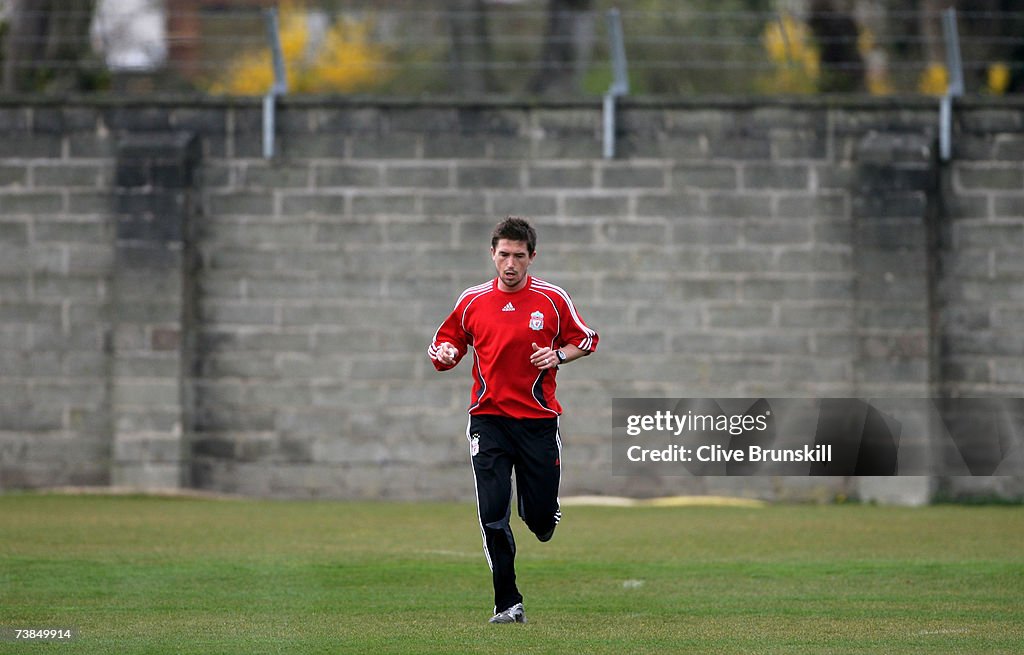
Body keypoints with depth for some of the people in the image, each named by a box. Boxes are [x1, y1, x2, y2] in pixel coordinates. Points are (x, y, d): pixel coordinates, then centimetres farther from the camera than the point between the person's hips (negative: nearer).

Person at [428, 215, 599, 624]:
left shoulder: (553, 299, 0)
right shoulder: (472, 301, 4)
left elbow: (585, 340, 10)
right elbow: (447, 341, 15)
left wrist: (558, 356, -10)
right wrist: (445, 354, -9)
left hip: (538, 419, -1)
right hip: (488, 419, 1)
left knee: (541, 517, 1)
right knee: (493, 514, -10)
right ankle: (508, 603, -3)